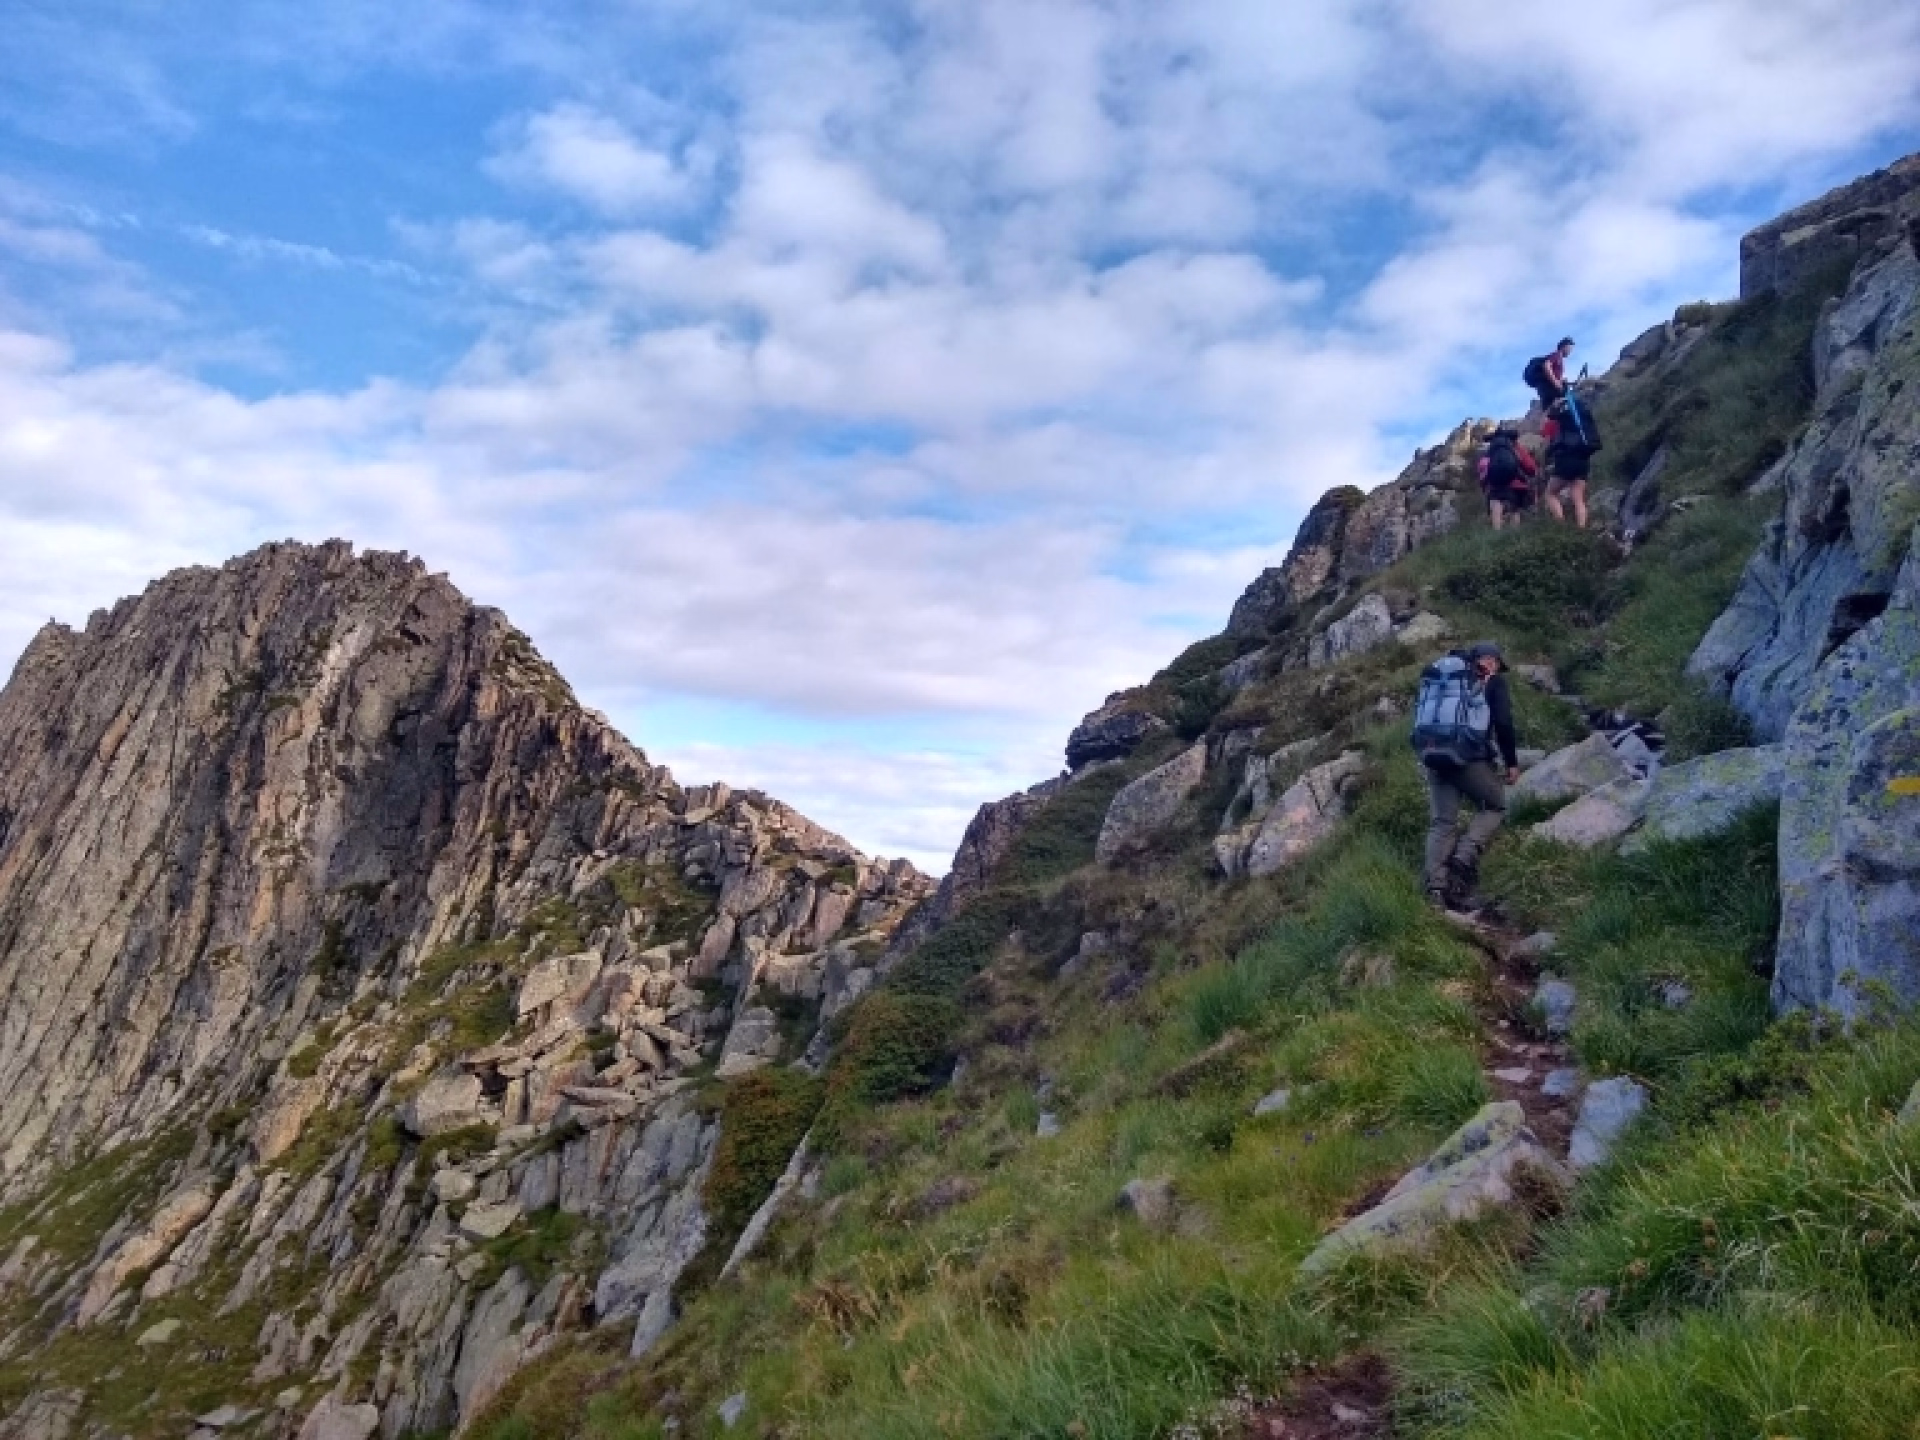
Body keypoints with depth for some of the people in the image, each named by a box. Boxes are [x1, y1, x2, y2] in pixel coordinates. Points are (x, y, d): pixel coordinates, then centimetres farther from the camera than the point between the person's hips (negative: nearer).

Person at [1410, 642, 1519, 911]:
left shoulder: (1437, 676, 23)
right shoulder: (1492, 681, 7)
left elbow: (1421, 718, 21)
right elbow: (1503, 723, -3)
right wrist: (1512, 762, 6)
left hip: (1431, 754, 5)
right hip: (1467, 754, -5)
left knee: (1442, 822, 8)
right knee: (1495, 806, 15)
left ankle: (1435, 887, -4)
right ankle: (1465, 858, -7)